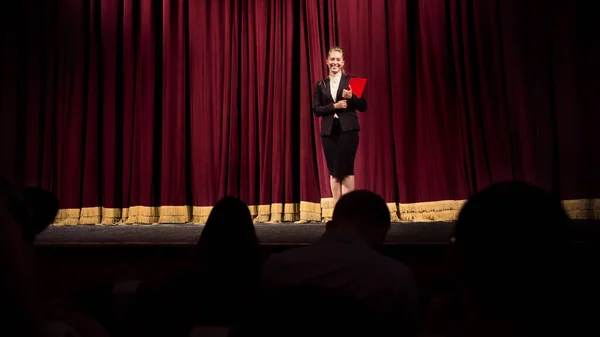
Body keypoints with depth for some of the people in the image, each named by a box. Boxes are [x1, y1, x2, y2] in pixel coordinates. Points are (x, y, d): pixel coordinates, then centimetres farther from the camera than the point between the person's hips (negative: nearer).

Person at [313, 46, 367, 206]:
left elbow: (363, 106, 3)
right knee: (333, 171, 2)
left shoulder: (351, 81, 6)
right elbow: (316, 110, 4)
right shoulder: (320, 84, 11)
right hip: (329, 131, 2)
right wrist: (334, 106, -10)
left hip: (348, 129, -2)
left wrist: (351, 97, -15)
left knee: (346, 169, -6)